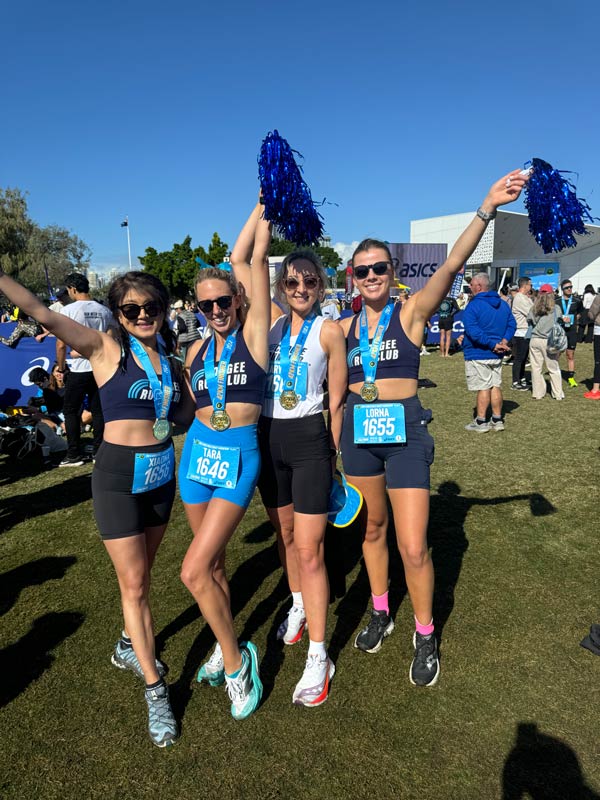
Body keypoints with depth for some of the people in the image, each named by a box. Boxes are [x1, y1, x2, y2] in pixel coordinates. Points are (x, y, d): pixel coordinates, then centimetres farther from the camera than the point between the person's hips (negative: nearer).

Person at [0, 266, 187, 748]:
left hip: (162, 472, 5)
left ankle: (130, 646, 43)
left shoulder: (171, 362, 6)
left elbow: (184, 415, 13)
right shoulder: (104, 348, -8)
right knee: (133, 584, 2)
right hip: (118, 475, -5)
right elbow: (45, 315, -19)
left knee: (141, 574, 19)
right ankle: (156, 690, 15)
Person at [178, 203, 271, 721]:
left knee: (195, 571, -11)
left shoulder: (253, 333, -5)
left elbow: (258, 260, -7)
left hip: (240, 455, -5)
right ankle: (228, 648, 38)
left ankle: (235, 660, 12)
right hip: (198, 451, 6)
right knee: (212, 564, 16)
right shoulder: (196, 351, 8)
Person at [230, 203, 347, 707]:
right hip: (269, 437, 5)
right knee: (285, 534, 20)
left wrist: (336, 459, -1)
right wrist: (265, 205, 2)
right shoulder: (272, 320, 5)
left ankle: (318, 657, 10)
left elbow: (337, 403, -3)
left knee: (309, 550, -2)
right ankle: (299, 605, 45)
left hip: (310, 440, -4)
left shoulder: (328, 331, -5)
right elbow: (239, 260, 4)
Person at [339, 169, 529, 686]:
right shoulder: (343, 327, 6)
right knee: (372, 528, 18)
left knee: (413, 548, -3)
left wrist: (487, 208, -31)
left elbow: (450, 267, -20)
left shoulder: (411, 313, -4)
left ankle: (425, 636, 24)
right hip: (358, 432, 4)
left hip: (404, 431, -4)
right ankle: (381, 614, 41)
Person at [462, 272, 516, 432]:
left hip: (478, 355, -7)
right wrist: (504, 341, -6)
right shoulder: (503, 304, 9)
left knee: (483, 388, -1)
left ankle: (480, 422, 7)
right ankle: (497, 420, 19)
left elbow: (473, 331, -23)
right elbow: (512, 324, 6)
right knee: (496, 386, 13)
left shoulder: (473, 306, -14)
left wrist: (494, 345, -19)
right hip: (496, 355, 7)